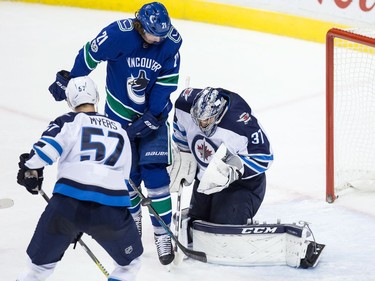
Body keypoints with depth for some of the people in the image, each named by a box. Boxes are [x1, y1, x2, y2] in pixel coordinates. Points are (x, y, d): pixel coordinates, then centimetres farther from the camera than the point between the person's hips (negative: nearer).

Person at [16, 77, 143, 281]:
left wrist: (30, 171, 13)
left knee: (41, 263, 17)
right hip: (112, 208, 1)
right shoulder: (120, 131, 26)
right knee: (129, 263, 25)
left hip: (67, 203, -1)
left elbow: (45, 149, -6)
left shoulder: (67, 122, 13)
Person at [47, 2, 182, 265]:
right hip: (119, 112, 0)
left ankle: (163, 234, 0)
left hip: (153, 114, 0)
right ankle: (132, 218, 27)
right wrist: (67, 81, 4)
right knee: (128, 173, 2)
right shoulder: (118, 34, -23)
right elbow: (89, 54, -8)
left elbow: (167, 83, -11)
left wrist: (151, 118, -14)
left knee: (155, 173, -7)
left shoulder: (171, 43, -16)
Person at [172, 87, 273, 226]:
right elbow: (181, 131, 6)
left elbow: (263, 157, -25)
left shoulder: (241, 123, -36)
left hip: (242, 182, -6)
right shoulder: (186, 102, -19)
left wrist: (235, 170, -34)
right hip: (205, 179, 6)